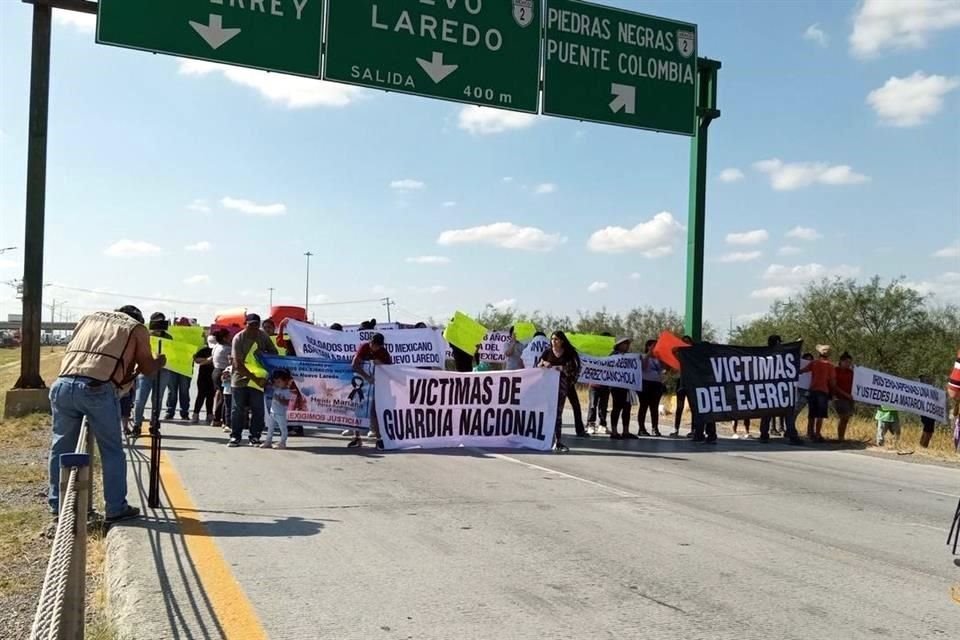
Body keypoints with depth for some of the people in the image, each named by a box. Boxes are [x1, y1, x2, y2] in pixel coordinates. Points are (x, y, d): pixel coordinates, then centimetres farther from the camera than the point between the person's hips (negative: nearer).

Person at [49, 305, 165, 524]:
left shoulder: (89, 318, 28)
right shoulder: (136, 328, 17)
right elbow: (147, 369, 22)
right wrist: (160, 362, 46)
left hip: (63, 384, 4)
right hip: (97, 389, -4)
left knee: (61, 446, 18)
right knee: (112, 450, 8)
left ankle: (58, 505, 27)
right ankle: (116, 509, 13)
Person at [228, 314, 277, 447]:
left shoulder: (263, 336, -4)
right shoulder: (238, 338, -15)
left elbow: (274, 352, 8)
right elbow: (238, 364, -19)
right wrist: (254, 378, -26)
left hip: (258, 378, 3)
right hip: (240, 379, -2)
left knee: (258, 410, 1)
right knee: (238, 410, 3)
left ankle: (255, 437, 10)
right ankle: (235, 437, 13)